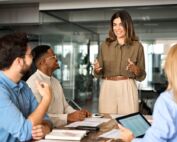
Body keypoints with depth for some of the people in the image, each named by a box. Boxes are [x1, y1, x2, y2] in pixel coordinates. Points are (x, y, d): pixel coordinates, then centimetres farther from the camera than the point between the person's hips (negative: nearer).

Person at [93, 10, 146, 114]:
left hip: (128, 88, -1)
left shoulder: (137, 46, 2)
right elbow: (99, 73, 10)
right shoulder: (105, 45, 7)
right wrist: (96, 69, -11)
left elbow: (142, 76, 4)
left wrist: (135, 69, -15)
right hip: (108, 88, 1)